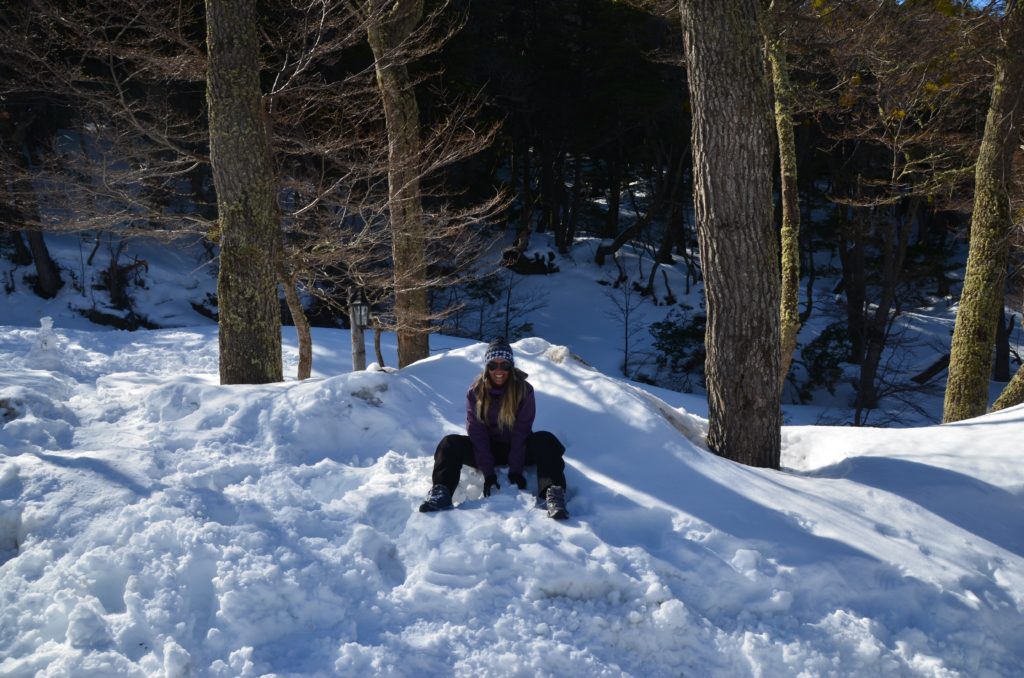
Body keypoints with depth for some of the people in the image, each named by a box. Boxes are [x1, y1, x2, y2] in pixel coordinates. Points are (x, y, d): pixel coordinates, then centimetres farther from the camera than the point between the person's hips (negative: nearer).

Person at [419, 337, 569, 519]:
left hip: (518, 450, -1)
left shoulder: (524, 390, -11)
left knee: (545, 441, -31)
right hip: (486, 450, 1)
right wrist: (488, 472, -20)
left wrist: (516, 470, -22)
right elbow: (477, 433, -12)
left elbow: (521, 431, -15)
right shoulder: (475, 392, -8)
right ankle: (441, 493, -42)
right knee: (451, 443, -23)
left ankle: (553, 496, -49)